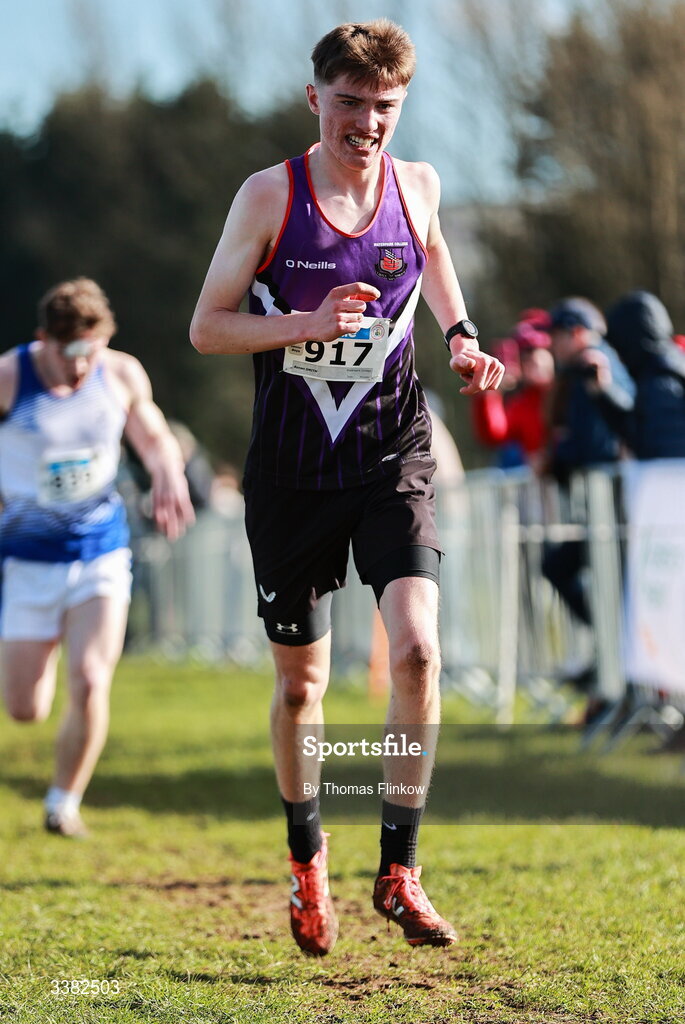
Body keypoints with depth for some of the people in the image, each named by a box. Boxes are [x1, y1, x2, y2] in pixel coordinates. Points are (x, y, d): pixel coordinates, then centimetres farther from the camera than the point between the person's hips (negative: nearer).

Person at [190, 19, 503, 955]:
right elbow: (206, 327, -5)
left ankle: (399, 870, -8)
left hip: (393, 458, 1)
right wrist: (309, 321, -21)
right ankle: (307, 859, 33)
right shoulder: (270, 196, -7)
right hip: (293, 472, -1)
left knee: (417, 646, -19)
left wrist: (459, 336, 9)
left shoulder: (418, 185, 2)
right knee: (300, 682, 8)